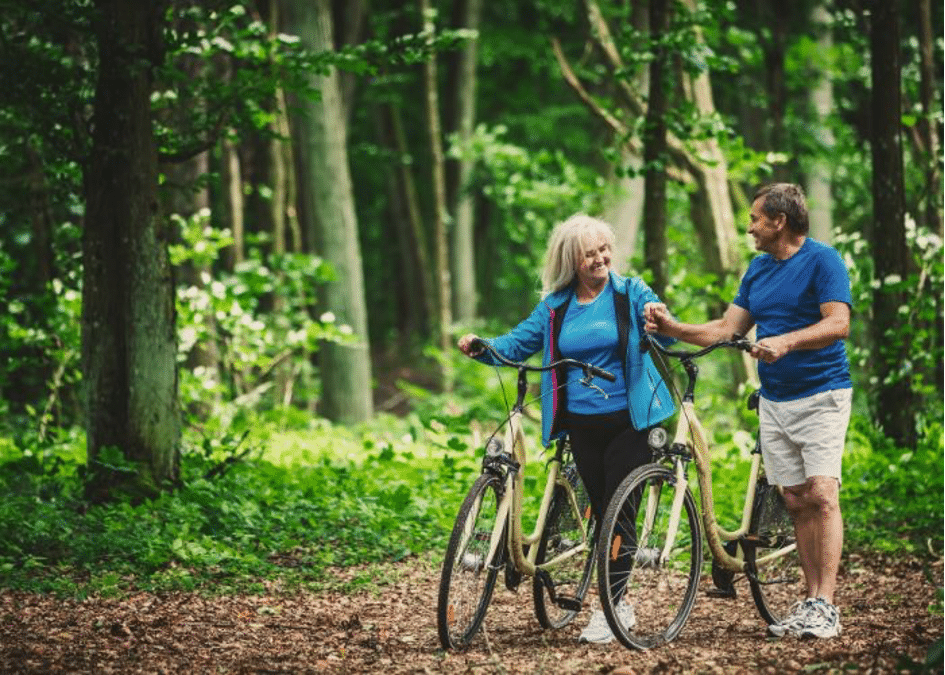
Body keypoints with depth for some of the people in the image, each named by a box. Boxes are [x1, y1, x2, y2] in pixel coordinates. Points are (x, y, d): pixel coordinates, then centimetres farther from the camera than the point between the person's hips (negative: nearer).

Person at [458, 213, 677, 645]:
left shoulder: (631, 293, -1)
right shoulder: (554, 307, 9)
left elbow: (665, 336, -10)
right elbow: (518, 342, 9)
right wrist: (481, 347, -10)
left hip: (628, 421, -4)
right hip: (582, 425, 4)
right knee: (602, 514, 9)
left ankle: (609, 610, -4)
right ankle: (619, 606, 20)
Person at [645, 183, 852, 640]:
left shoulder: (822, 260, -8)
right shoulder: (759, 269, 14)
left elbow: (838, 324, -19)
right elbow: (728, 329, 13)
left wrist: (786, 341, -32)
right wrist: (672, 328, 1)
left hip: (820, 395, -7)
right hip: (774, 400, 7)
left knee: (822, 494, -14)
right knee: (796, 501, 5)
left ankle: (825, 606, -16)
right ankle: (810, 599, 7)